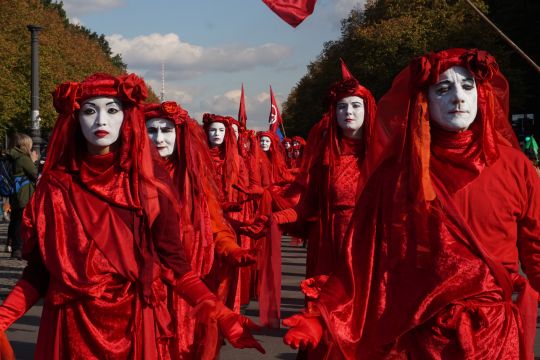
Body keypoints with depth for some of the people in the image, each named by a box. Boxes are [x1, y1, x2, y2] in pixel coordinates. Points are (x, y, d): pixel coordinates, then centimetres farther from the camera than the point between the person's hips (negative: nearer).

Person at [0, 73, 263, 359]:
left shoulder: (150, 180, -3)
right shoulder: (56, 185, -1)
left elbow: (173, 262, -4)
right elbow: (38, 268, 0)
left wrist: (221, 316, -15)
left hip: (135, 325, 0)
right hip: (70, 327, 1)